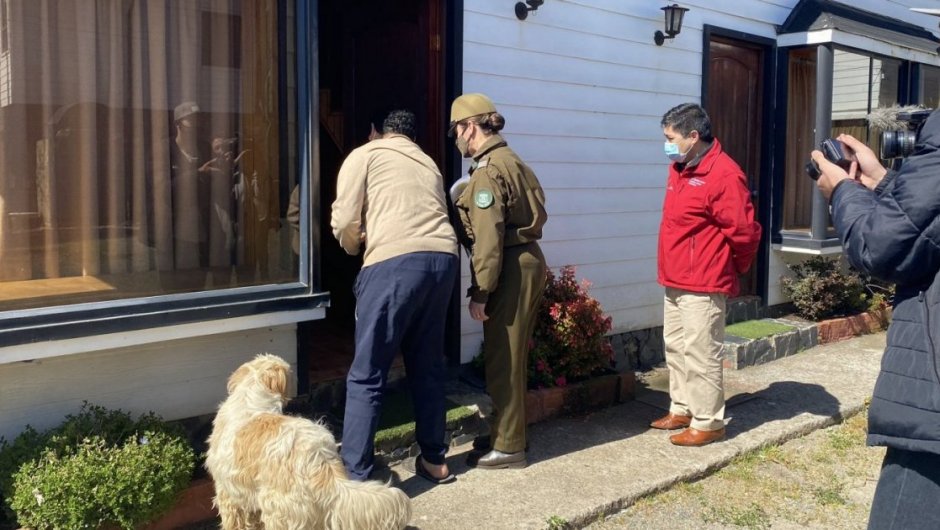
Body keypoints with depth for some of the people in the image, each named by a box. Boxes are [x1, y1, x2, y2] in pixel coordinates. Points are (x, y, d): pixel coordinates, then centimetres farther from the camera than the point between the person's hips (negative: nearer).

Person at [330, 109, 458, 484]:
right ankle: (434, 459, 29)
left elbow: (344, 220, 3)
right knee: (427, 366, 19)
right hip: (443, 258, 6)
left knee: (367, 375, -1)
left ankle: (355, 476, -1)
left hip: (395, 261, -6)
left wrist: (352, 246, 25)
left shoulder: (365, 155, 13)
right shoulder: (429, 164, 29)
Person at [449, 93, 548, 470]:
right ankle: (506, 432, 29)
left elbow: (489, 238, -20)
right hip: (527, 262, 10)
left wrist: (480, 292, -18)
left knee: (502, 359, -2)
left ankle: (508, 447, 7)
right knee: (510, 356, 17)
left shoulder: (488, 171, -15)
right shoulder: (510, 161, 16)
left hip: (511, 269, -10)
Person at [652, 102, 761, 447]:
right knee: (675, 348, 16)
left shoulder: (723, 174, -18)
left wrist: (734, 267, -2)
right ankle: (682, 409, 29)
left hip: (703, 285, -9)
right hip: (675, 281, 9)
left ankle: (708, 423, 9)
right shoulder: (679, 168, 12)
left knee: (700, 354, -3)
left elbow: (744, 231, -18)